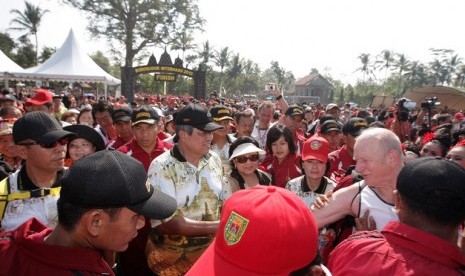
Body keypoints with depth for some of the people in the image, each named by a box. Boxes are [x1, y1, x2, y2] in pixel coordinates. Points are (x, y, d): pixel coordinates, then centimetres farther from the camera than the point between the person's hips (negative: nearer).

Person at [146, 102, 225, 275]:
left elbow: (225, 201, 8)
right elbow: (165, 223, -20)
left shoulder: (215, 159, 1)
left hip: (213, 249, 4)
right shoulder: (161, 167, -15)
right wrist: (217, 227, -20)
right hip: (174, 256, -4)